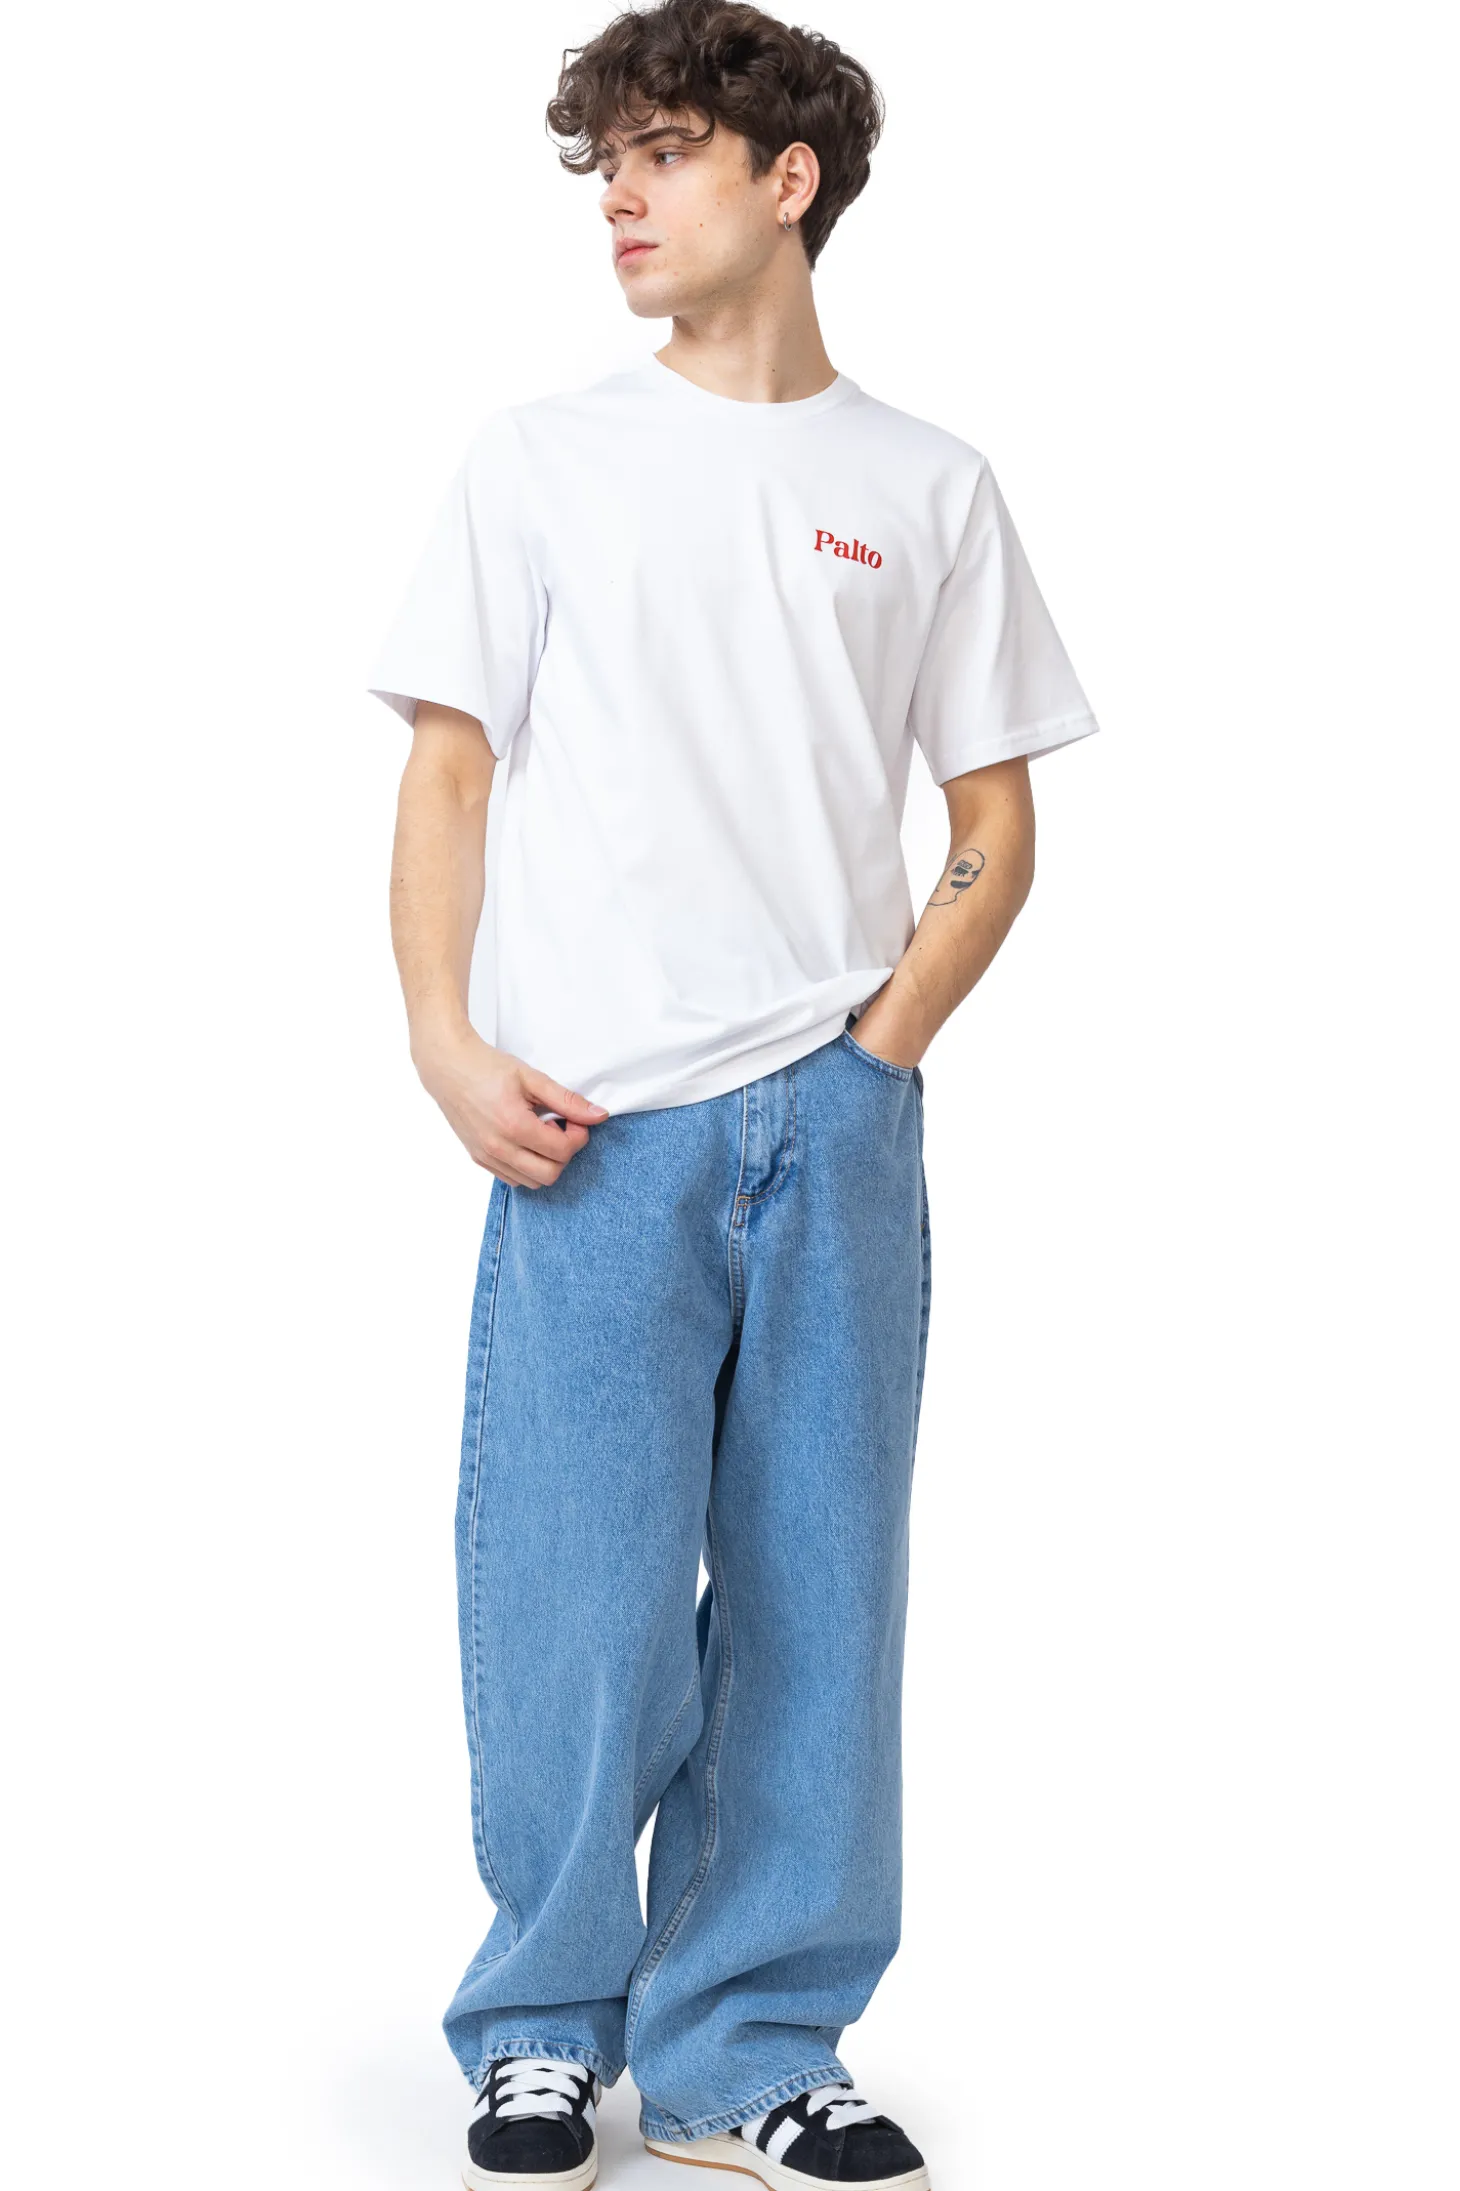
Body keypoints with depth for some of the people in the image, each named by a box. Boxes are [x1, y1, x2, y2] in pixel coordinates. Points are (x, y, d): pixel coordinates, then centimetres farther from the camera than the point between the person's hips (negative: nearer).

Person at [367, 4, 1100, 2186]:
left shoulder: (928, 488, 11)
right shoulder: (539, 462, 9)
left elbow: (998, 824, 12)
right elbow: (448, 772, 6)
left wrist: (882, 1041, -2)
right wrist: (448, 1048, -7)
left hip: (836, 1126, 2)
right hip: (594, 1131, -1)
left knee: (813, 1597, 5)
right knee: (575, 1600, -1)